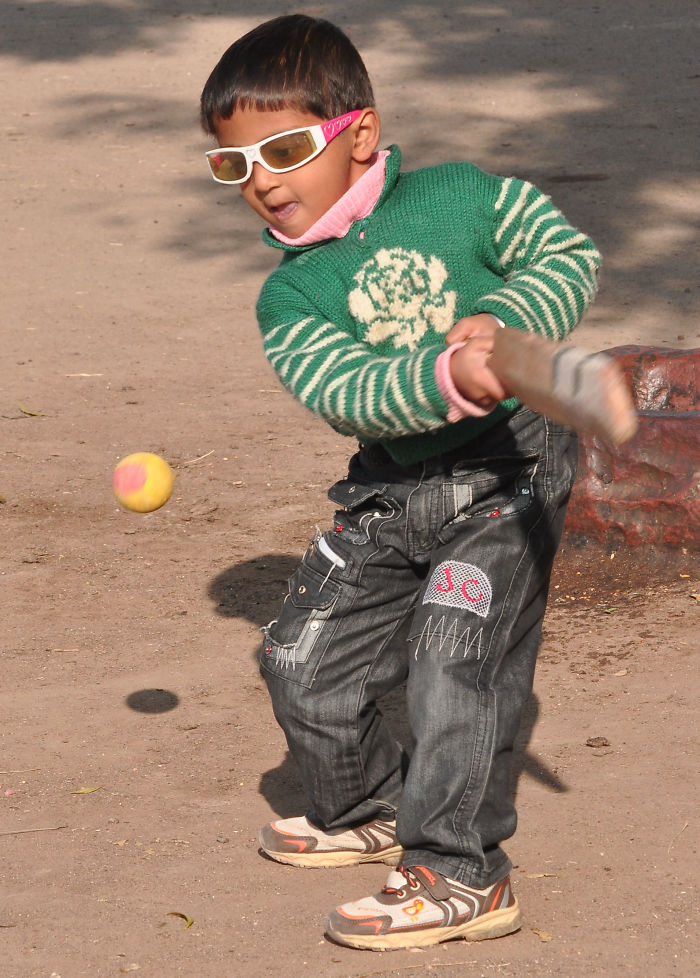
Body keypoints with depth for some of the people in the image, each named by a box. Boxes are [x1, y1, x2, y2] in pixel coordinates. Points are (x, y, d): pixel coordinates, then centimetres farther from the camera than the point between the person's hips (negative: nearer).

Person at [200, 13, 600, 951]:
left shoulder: (461, 197, -8)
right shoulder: (290, 297, -4)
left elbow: (571, 256, -5)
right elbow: (350, 393, -22)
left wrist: (502, 322, -24)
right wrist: (445, 377, -41)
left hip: (510, 465, -5)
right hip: (392, 488, 5)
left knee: (455, 647, -17)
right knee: (306, 659, 7)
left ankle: (460, 872, -7)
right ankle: (373, 812, 35)